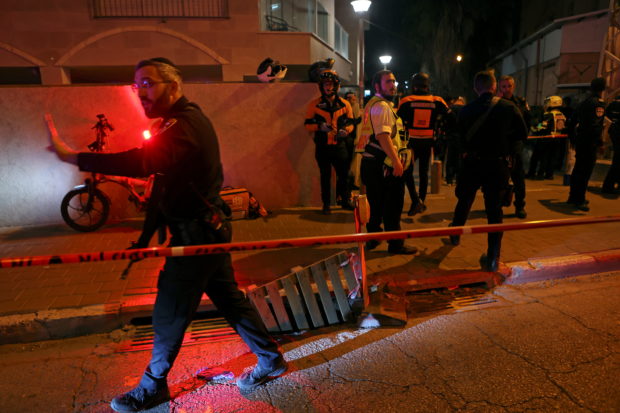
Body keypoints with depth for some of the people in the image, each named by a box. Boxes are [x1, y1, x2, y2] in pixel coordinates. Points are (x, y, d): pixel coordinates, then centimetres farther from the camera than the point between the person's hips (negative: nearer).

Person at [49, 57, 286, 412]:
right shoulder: (191, 117, 12)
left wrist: (73, 157, -37)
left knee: (170, 315, 6)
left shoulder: (184, 124, -22)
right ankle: (271, 360, 32)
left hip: (196, 235, -10)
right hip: (208, 227, 10)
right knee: (230, 299, 18)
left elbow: (143, 162, -38)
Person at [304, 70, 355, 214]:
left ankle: (345, 200, 26)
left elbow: (350, 123, 7)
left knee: (344, 174, 7)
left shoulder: (345, 104, 2)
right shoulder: (314, 105, -1)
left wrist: (345, 130, -15)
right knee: (325, 176, 9)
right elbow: (307, 124, 0)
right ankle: (326, 204, 21)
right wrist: (319, 126, -20)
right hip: (322, 146, -1)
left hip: (340, 145, 1)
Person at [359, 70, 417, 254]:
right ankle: (396, 243, 9)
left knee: (376, 203, 17)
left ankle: (373, 238, 27)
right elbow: (383, 136, -25)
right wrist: (396, 161, -26)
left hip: (371, 162, 10)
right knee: (393, 205, -1)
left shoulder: (372, 104, 19)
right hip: (384, 164, -10)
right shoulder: (382, 106, -14)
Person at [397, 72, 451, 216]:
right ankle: (421, 202, 22)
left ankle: (416, 200, -10)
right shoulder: (437, 102, -1)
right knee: (423, 172, 14)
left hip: (412, 141, -2)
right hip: (428, 142, 2)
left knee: (407, 171, 8)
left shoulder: (406, 101, -7)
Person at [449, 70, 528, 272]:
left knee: (464, 201, 21)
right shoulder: (509, 107, -4)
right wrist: (503, 140, 12)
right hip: (498, 165, 0)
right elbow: (522, 133, 0)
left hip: (472, 163, 1)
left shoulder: (466, 110, -3)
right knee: (494, 210, 4)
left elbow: (461, 138, 0)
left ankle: (455, 235, 42)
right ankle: (493, 258, 5)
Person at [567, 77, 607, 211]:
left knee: (578, 169, 16)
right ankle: (579, 200, -4)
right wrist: (600, 141, -19)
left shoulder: (584, 102, 14)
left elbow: (574, 120, 18)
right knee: (585, 171, -6)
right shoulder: (599, 102, -11)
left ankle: (574, 197, 24)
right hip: (589, 142, -9)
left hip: (580, 139, 9)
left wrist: (572, 136, 25)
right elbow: (595, 125, -22)